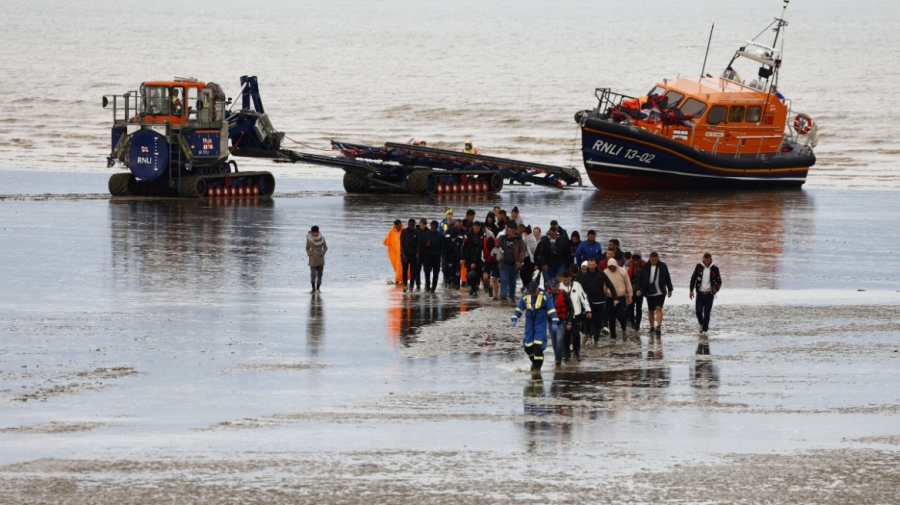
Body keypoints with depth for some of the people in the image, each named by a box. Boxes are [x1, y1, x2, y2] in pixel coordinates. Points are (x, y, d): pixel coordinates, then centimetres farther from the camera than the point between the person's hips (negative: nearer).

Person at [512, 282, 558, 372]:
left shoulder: (544, 297, -9)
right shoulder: (525, 297, 2)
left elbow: (551, 310, -10)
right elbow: (519, 308, 12)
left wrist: (554, 322, -17)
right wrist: (514, 319, 4)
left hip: (540, 324, -4)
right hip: (529, 323, 4)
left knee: (538, 346, -14)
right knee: (528, 346, 2)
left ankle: (537, 366, -4)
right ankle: (534, 361, 28)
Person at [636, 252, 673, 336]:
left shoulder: (663, 266, 1)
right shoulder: (645, 267, -1)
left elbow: (667, 278, 9)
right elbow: (640, 279, 1)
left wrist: (670, 290, 12)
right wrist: (639, 289, -11)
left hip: (660, 292, -2)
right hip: (649, 292, 2)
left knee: (659, 308, -15)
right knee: (650, 310, 9)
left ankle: (659, 326, -23)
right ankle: (652, 328, 21)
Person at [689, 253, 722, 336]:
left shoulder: (714, 269, -3)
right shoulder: (699, 267, -1)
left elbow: (719, 281, 3)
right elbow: (693, 278, 6)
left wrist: (716, 290, -14)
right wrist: (691, 290, 2)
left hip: (709, 294, -1)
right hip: (700, 293, 1)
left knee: (707, 313, -3)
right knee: (698, 311, -3)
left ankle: (705, 330, 5)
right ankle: (701, 324, 25)